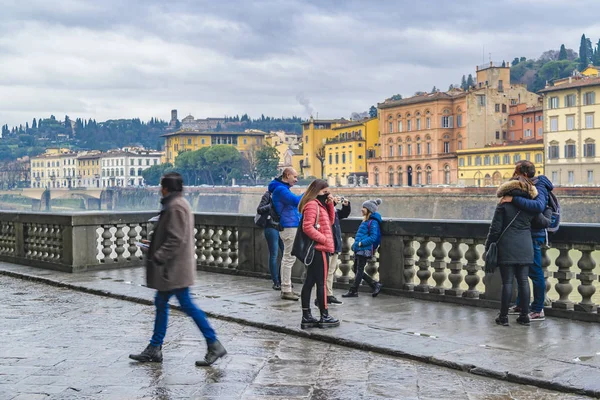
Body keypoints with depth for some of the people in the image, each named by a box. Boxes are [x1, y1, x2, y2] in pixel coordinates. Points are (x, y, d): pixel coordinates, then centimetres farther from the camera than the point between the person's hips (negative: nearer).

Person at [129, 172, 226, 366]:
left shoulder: (176, 206, -17)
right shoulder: (178, 203, 15)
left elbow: (176, 239, -24)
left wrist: (158, 257, -21)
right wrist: (154, 250, 19)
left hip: (175, 268, -11)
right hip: (172, 268, 11)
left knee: (187, 305, -6)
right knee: (161, 303, 14)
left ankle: (214, 345, 0)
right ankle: (154, 348, 21)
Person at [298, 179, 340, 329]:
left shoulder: (319, 204, 18)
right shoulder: (312, 204, -14)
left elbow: (331, 221, 18)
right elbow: (307, 227, -22)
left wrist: (330, 204, 7)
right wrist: (324, 239, -17)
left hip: (315, 250, 10)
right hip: (319, 249, -10)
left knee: (309, 282, 9)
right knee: (321, 283, -2)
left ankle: (306, 317, 14)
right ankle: (324, 317, 6)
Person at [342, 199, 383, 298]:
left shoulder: (373, 222, -12)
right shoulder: (365, 221, 16)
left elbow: (373, 237, -19)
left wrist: (361, 243, -20)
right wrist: (356, 244, 12)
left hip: (364, 250, -10)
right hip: (358, 249, 10)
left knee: (359, 270, -1)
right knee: (357, 270, 13)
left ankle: (353, 291, 6)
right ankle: (375, 285, 19)